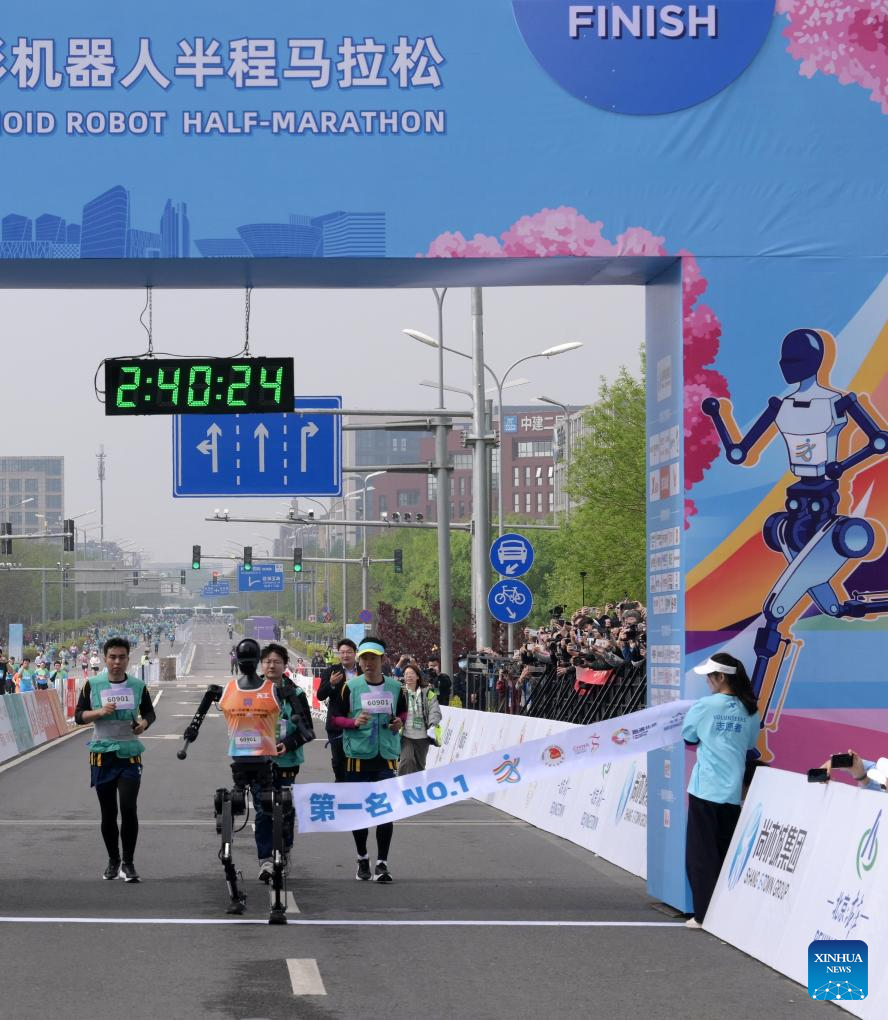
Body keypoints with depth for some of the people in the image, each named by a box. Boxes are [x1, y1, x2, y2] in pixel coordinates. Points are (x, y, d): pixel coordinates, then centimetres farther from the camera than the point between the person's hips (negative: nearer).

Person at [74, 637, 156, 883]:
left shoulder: (137, 686, 3)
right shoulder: (93, 685, 0)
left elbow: (149, 712, 16)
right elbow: (79, 715, 2)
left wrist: (144, 723, -7)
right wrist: (100, 712, -16)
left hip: (130, 755, 0)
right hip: (102, 754, 0)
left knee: (129, 808, -12)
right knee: (108, 812, 8)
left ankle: (128, 863, -3)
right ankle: (113, 861, 23)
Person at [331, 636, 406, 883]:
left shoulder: (395, 687, 5)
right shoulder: (351, 687, -1)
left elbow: (403, 711, 20)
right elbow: (335, 717, 2)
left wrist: (400, 722, -1)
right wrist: (354, 722, -16)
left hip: (387, 757, 1)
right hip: (358, 757, -1)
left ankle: (381, 863, -3)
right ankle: (362, 859, 24)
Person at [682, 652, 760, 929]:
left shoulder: (705, 706, -9)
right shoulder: (750, 711, 2)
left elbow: (688, 737, 5)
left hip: (705, 789, -4)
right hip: (732, 791, 4)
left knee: (701, 854, 2)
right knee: (726, 854, 12)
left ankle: (705, 914, 0)